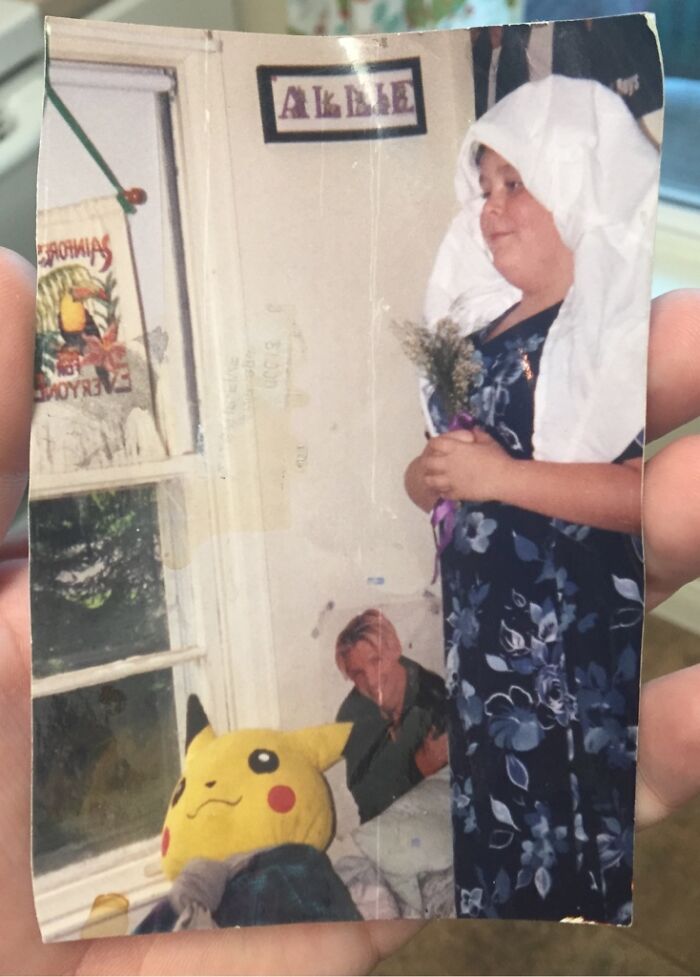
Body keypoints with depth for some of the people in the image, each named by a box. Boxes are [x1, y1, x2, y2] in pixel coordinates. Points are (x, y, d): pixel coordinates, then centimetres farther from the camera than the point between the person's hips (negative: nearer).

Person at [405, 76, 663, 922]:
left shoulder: (633, 315, -8)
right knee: (498, 882, 14)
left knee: (603, 884, 2)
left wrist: (503, 475, -18)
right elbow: (435, 474, 20)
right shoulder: (490, 327, 13)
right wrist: (429, 474, -3)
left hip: (602, 678, -6)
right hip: (487, 667, 6)